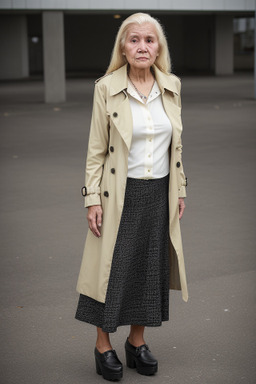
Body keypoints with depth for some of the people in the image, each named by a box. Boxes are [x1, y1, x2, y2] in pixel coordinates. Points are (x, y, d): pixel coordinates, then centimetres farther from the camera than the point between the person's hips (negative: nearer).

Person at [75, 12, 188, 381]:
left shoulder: (172, 86, 3)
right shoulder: (106, 88, -8)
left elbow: (176, 145, 11)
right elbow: (96, 150, -5)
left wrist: (180, 190, 11)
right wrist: (92, 199, -9)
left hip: (159, 195, 4)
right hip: (120, 194, -4)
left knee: (151, 268, 11)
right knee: (112, 268, 3)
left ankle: (137, 341, 27)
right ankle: (103, 346, 19)